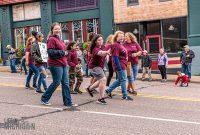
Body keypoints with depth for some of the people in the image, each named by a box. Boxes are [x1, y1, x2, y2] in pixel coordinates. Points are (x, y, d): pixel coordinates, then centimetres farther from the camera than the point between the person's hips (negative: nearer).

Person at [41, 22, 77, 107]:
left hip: (63, 64, 9)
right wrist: (62, 52, -16)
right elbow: (50, 52, -19)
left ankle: (67, 102, 11)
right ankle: (44, 98, 15)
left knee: (65, 83, 6)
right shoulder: (51, 39, -10)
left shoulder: (59, 39, 19)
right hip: (56, 65, -9)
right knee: (56, 83, -2)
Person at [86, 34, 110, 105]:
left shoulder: (103, 46, -2)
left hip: (100, 66, 9)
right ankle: (101, 98, -16)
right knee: (103, 79, -23)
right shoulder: (95, 49, -28)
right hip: (94, 67, -9)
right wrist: (107, 52, -70)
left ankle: (90, 88, 51)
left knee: (101, 81, 25)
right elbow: (100, 53, -53)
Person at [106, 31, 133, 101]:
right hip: (120, 65, -10)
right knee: (123, 80, -3)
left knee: (120, 80, 17)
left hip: (123, 65, 10)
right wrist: (118, 67, -23)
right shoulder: (116, 45, -14)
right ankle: (125, 95, 6)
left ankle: (109, 90, 24)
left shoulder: (120, 45, 17)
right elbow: (115, 57, -20)